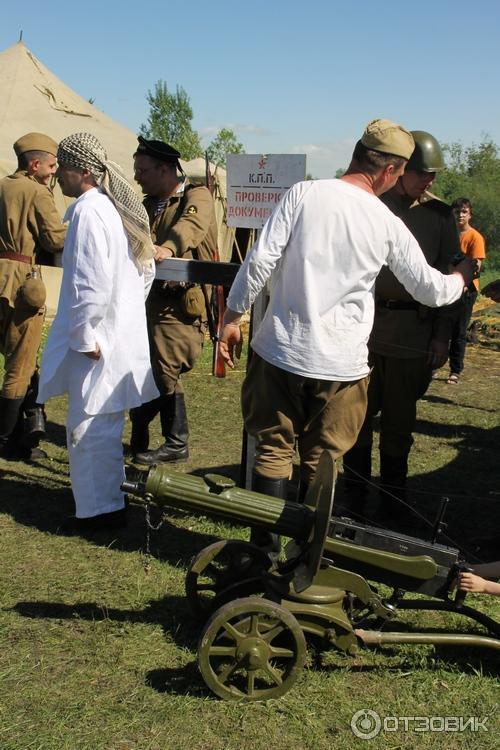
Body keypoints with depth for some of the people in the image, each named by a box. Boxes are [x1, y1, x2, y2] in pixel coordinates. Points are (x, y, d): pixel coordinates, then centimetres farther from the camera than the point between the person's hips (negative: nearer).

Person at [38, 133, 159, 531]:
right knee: (106, 424, 20)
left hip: (97, 341, -9)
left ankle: (101, 509, 11)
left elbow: (90, 283, -23)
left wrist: (84, 336, -15)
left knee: (89, 427, 1)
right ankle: (110, 496, 33)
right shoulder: (121, 207, 11)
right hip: (125, 333, 9)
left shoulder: (88, 210, -17)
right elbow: (146, 270, 18)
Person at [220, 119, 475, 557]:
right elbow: (432, 290, 7)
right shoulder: (389, 225, -2)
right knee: (321, 463, 14)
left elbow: (260, 261, -10)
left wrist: (233, 315, 2)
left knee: (273, 450, 13)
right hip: (341, 363, 0)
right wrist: (462, 276, 29)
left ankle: (265, 550, 18)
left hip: (280, 351, 0)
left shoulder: (303, 194, -4)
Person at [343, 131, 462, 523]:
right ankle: (353, 501, 24)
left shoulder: (440, 215, 5)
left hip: (413, 336, 1)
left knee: (399, 422, 10)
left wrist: (443, 336, 2)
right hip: (364, 329, 0)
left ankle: (392, 504, 25)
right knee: (357, 416, 9)